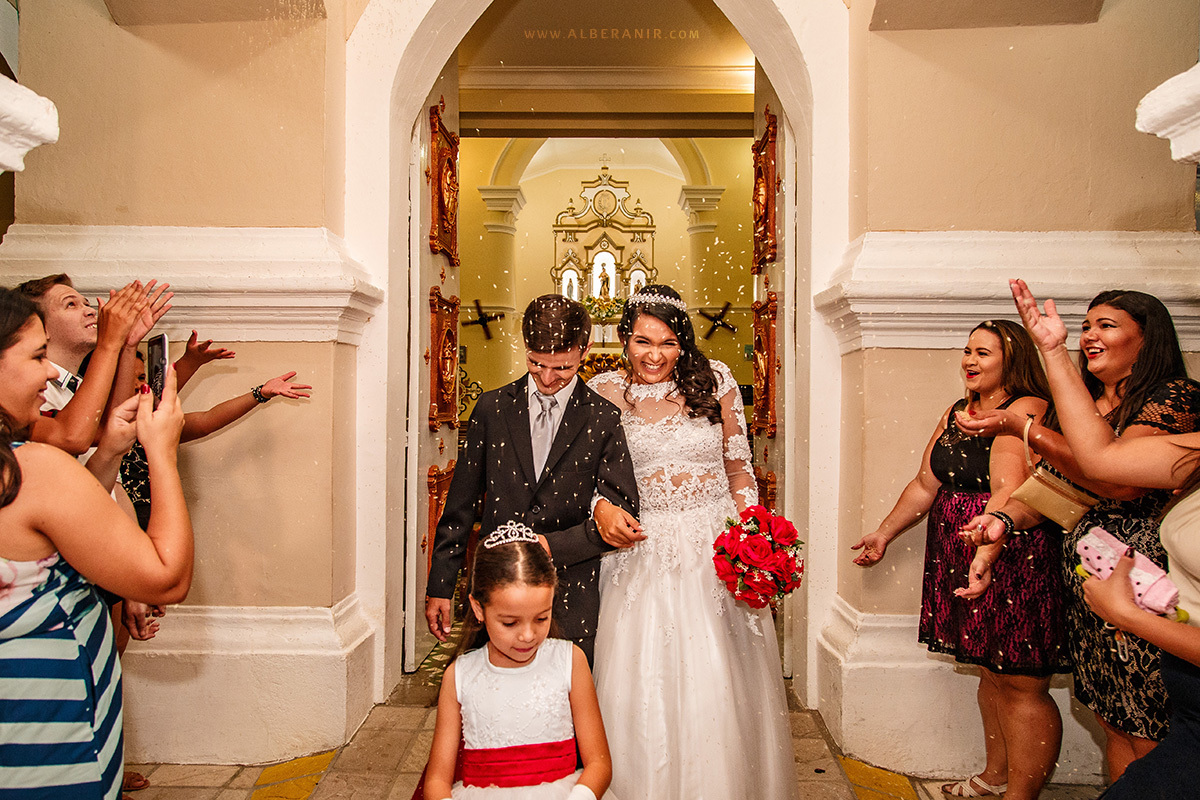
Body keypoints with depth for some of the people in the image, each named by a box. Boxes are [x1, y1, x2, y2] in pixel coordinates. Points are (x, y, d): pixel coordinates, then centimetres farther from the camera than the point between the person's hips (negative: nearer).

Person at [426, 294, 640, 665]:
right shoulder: (492, 407, 4)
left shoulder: (603, 419, -2)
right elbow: (460, 505, 7)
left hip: (570, 596, -1)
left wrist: (547, 547, -14)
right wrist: (440, 586, 6)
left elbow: (623, 513, -5)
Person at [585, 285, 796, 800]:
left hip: (715, 550, 0)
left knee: (715, 690, 6)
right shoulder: (602, 393, 0)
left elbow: (739, 470, 6)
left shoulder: (714, 381, 1)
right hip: (640, 555, 0)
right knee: (638, 695, 3)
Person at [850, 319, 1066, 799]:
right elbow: (925, 485, 18)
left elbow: (1008, 490, -28)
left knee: (1021, 683, 0)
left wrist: (986, 553, -40)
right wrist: (885, 533, 20)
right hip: (959, 561, 8)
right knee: (989, 670, 18)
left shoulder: (1025, 411, -13)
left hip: (1011, 560, -8)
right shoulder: (955, 413, 12)